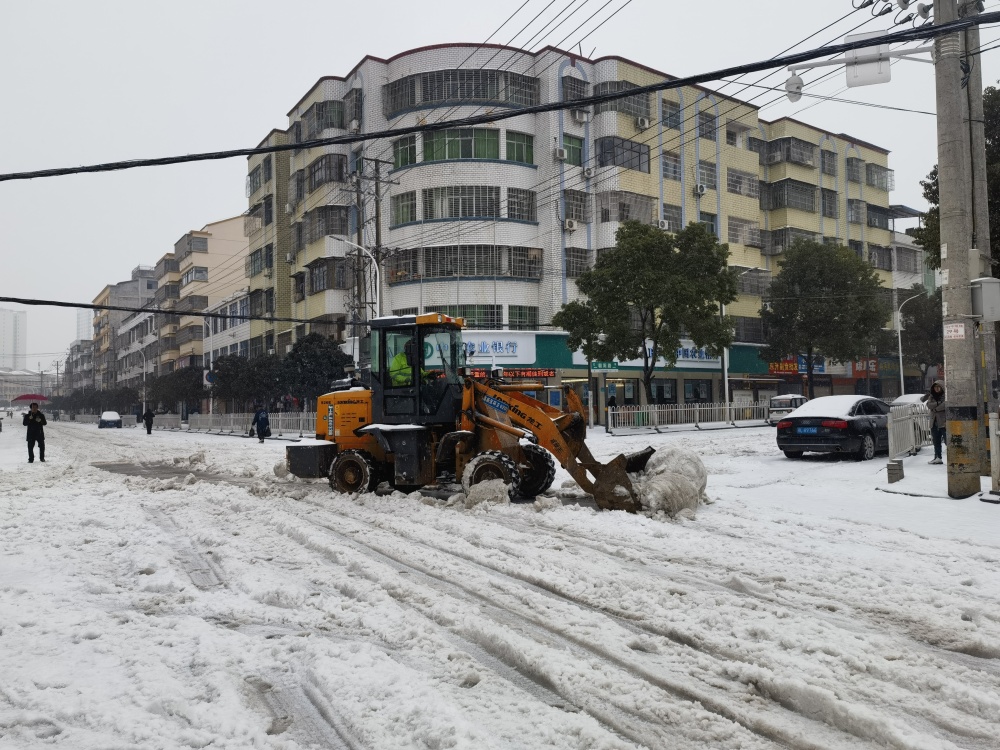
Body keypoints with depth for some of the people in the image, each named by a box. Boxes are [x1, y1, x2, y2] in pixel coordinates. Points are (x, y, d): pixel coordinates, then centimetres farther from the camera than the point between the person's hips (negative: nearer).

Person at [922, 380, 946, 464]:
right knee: (936, 441, 11)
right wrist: (937, 403, -15)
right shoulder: (932, 396, 14)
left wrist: (934, 408, -9)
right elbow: (928, 404, -1)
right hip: (934, 422, 7)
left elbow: (945, 405, -19)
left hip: (944, 422, -7)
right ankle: (937, 457, 17)